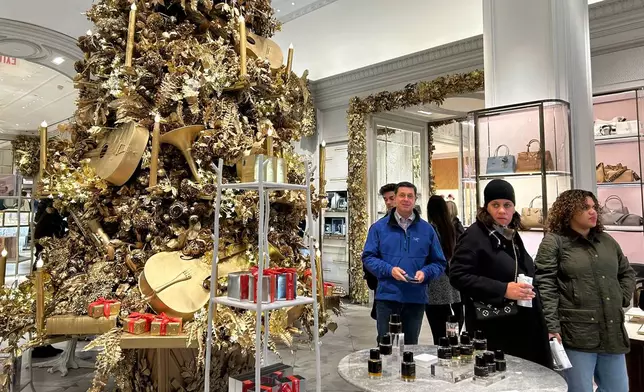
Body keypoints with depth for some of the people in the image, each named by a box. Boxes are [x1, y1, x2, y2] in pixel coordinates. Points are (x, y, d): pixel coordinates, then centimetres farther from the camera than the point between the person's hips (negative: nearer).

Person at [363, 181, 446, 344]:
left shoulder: (427, 229, 6)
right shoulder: (379, 227, 1)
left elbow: (439, 263, 8)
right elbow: (368, 257, -1)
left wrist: (425, 273, -13)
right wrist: (389, 270, -16)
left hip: (416, 298, 2)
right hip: (387, 296, -2)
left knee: (410, 345, 16)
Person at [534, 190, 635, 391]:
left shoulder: (607, 240, 15)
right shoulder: (553, 242, -5)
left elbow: (627, 272, 29)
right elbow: (545, 287, -11)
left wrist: (622, 299, 13)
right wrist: (552, 328, -17)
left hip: (612, 333, 7)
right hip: (577, 335, -6)